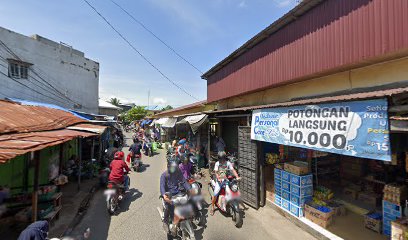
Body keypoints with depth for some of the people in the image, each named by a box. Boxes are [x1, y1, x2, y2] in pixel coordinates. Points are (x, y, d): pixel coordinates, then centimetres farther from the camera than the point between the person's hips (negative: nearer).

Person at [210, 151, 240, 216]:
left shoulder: (228, 163, 1)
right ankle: (212, 207, 11)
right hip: (219, 181, -1)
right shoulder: (217, 163, -1)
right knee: (215, 194, -12)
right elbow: (216, 172, -10)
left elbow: (233, 170, -9)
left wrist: (237, 177, -25)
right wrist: (218, 178, -28)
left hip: (226, 180, 1)